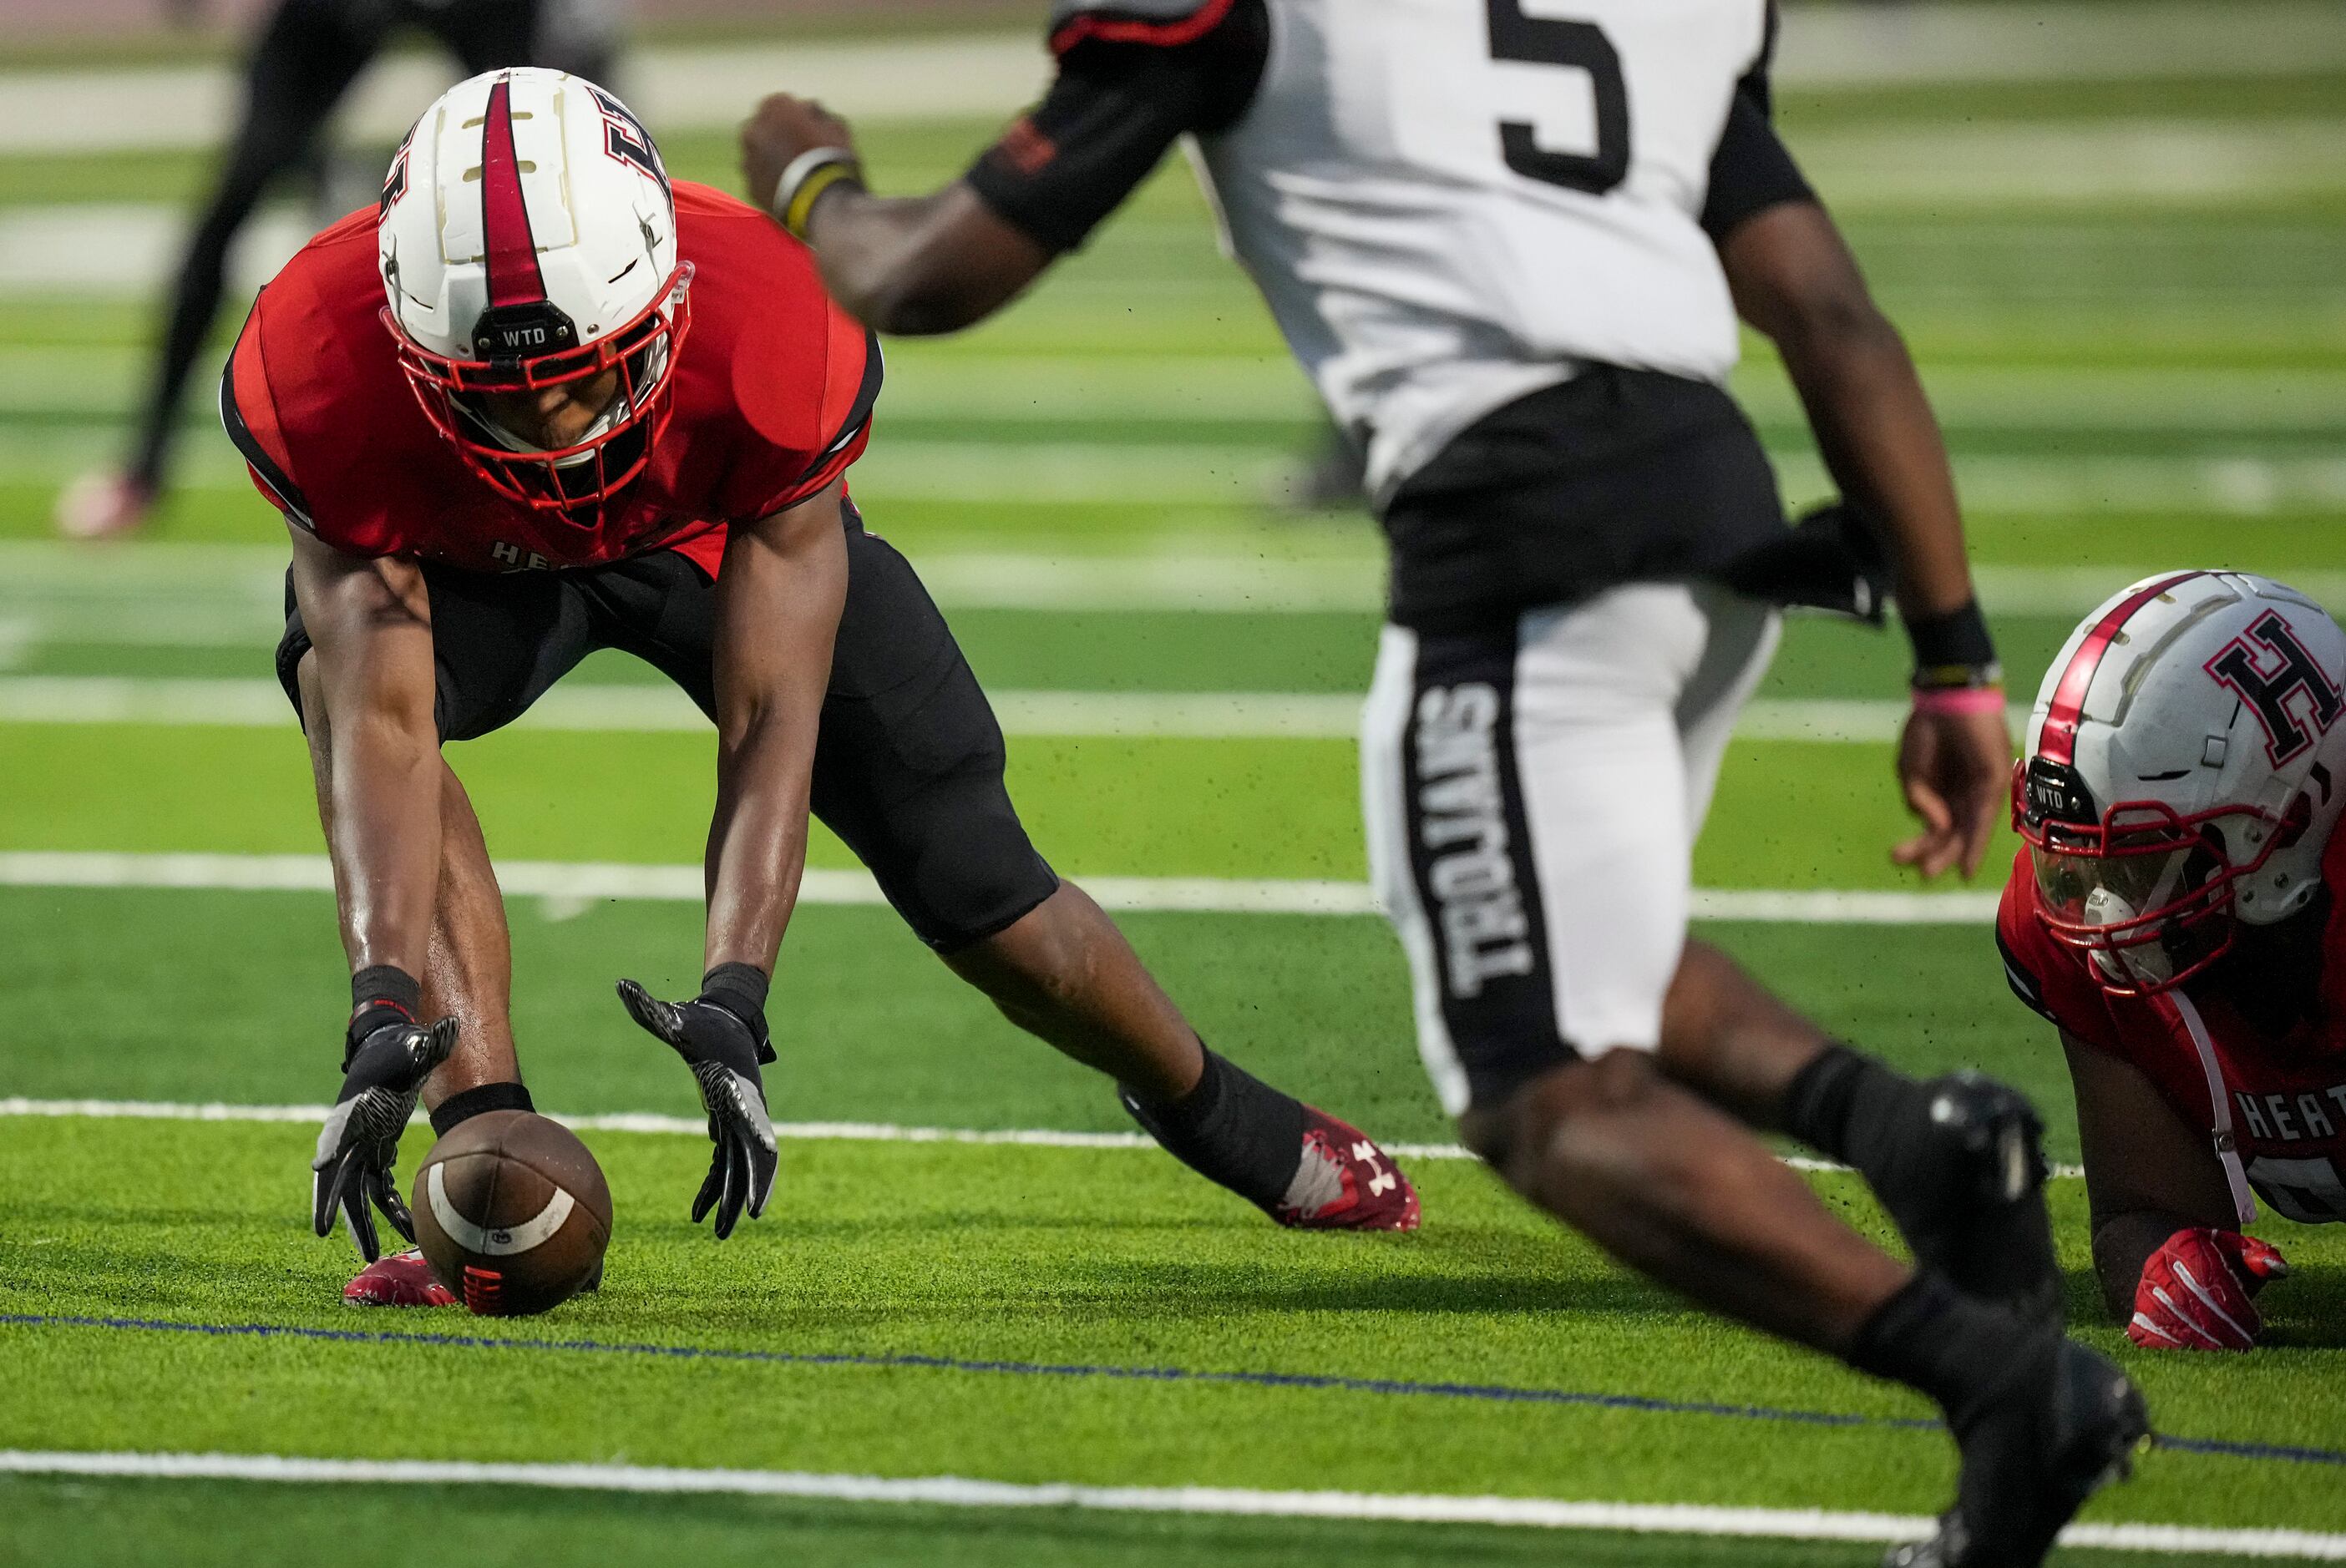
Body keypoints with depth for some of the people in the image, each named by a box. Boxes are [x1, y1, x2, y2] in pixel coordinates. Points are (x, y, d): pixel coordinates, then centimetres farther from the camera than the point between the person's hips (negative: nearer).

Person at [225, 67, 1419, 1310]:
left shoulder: (770, 345, -39)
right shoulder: (320, 374, -40)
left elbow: (770, 719, -38)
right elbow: (380, 726, -41)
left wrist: (732, 1003, -48)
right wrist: (384, 1011, -53)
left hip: (726, 536, 0)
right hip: (466, 555, 0)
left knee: (985, 904, 0)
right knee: (341, 679, -35)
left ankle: (1203, 1106, 36)